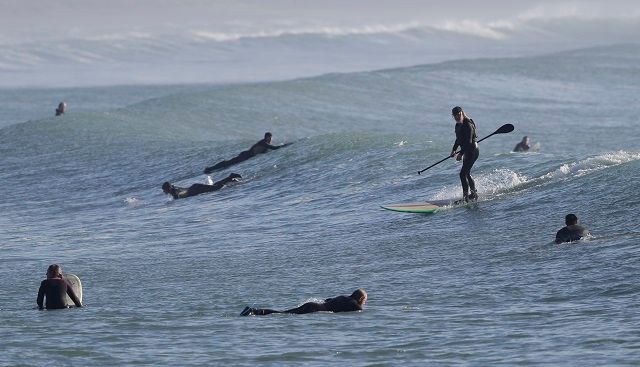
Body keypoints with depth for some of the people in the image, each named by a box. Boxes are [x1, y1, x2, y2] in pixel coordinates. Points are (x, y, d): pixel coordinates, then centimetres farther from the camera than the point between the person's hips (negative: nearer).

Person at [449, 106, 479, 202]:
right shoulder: (458, 125, 9)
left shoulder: (468, 125, -20)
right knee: (467, 174, 19)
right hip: (467, 151, 10)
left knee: (463, 174, -15)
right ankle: (474, 193, 33)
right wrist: (454, 150, 20)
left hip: (473, 150, -10)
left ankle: (466, 196, -13)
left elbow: (468, 141, -26)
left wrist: (461, 154, -29)